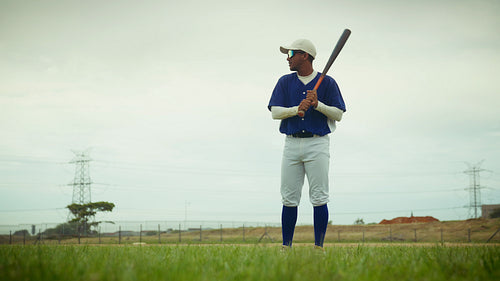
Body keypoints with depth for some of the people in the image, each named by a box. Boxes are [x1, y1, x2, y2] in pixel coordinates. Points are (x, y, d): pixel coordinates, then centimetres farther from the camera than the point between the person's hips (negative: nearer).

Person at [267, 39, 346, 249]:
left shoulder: (327, 82, 5)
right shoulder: (285, 82, 13)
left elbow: (338, 114, -1)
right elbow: (275, 112, 2)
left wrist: (318, 104, -16)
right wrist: (297, 109, -15)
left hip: (317, 143, -3)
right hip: (292, 143, 3)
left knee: (319, 198, -5)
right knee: (289, 199, 2)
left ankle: (319, 247, -1)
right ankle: (286, 247, 7)